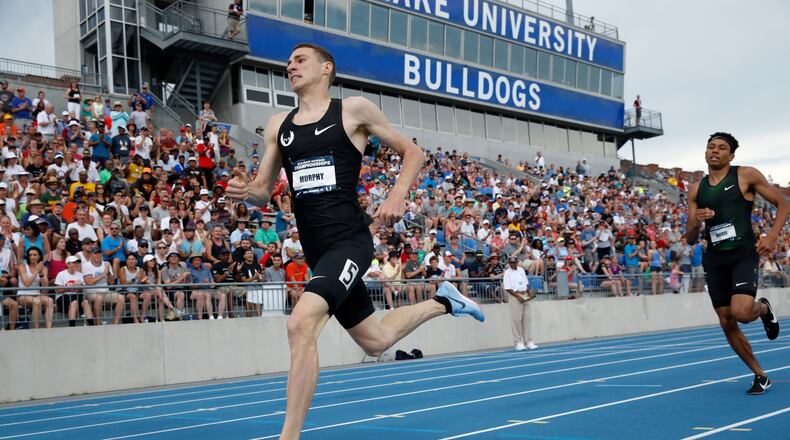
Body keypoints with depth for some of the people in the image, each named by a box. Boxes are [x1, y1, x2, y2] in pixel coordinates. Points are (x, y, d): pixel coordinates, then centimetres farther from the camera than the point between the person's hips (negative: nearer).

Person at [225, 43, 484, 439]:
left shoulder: (354, 110, -1)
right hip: (316, 251, 7)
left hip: (349, 241, -6)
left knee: (301, 323, -27)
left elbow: (413, 153, 5)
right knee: (375, 341, 18)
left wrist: (397, 196, -12)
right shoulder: (278, 126, 13)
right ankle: (442, 303, 44)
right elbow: (263, 191, 17)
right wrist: (246, 192, -7)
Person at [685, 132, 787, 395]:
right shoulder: (696, 190, 10)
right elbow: (690, 239, 12)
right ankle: (760, 376, 22)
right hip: (714, 259, 4)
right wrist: (696, 222, -11)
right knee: (727, 323, 4)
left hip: (743, 253, -4)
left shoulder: (746, 176, -1)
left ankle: (764, 309, 15)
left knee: (741, 311, -24)